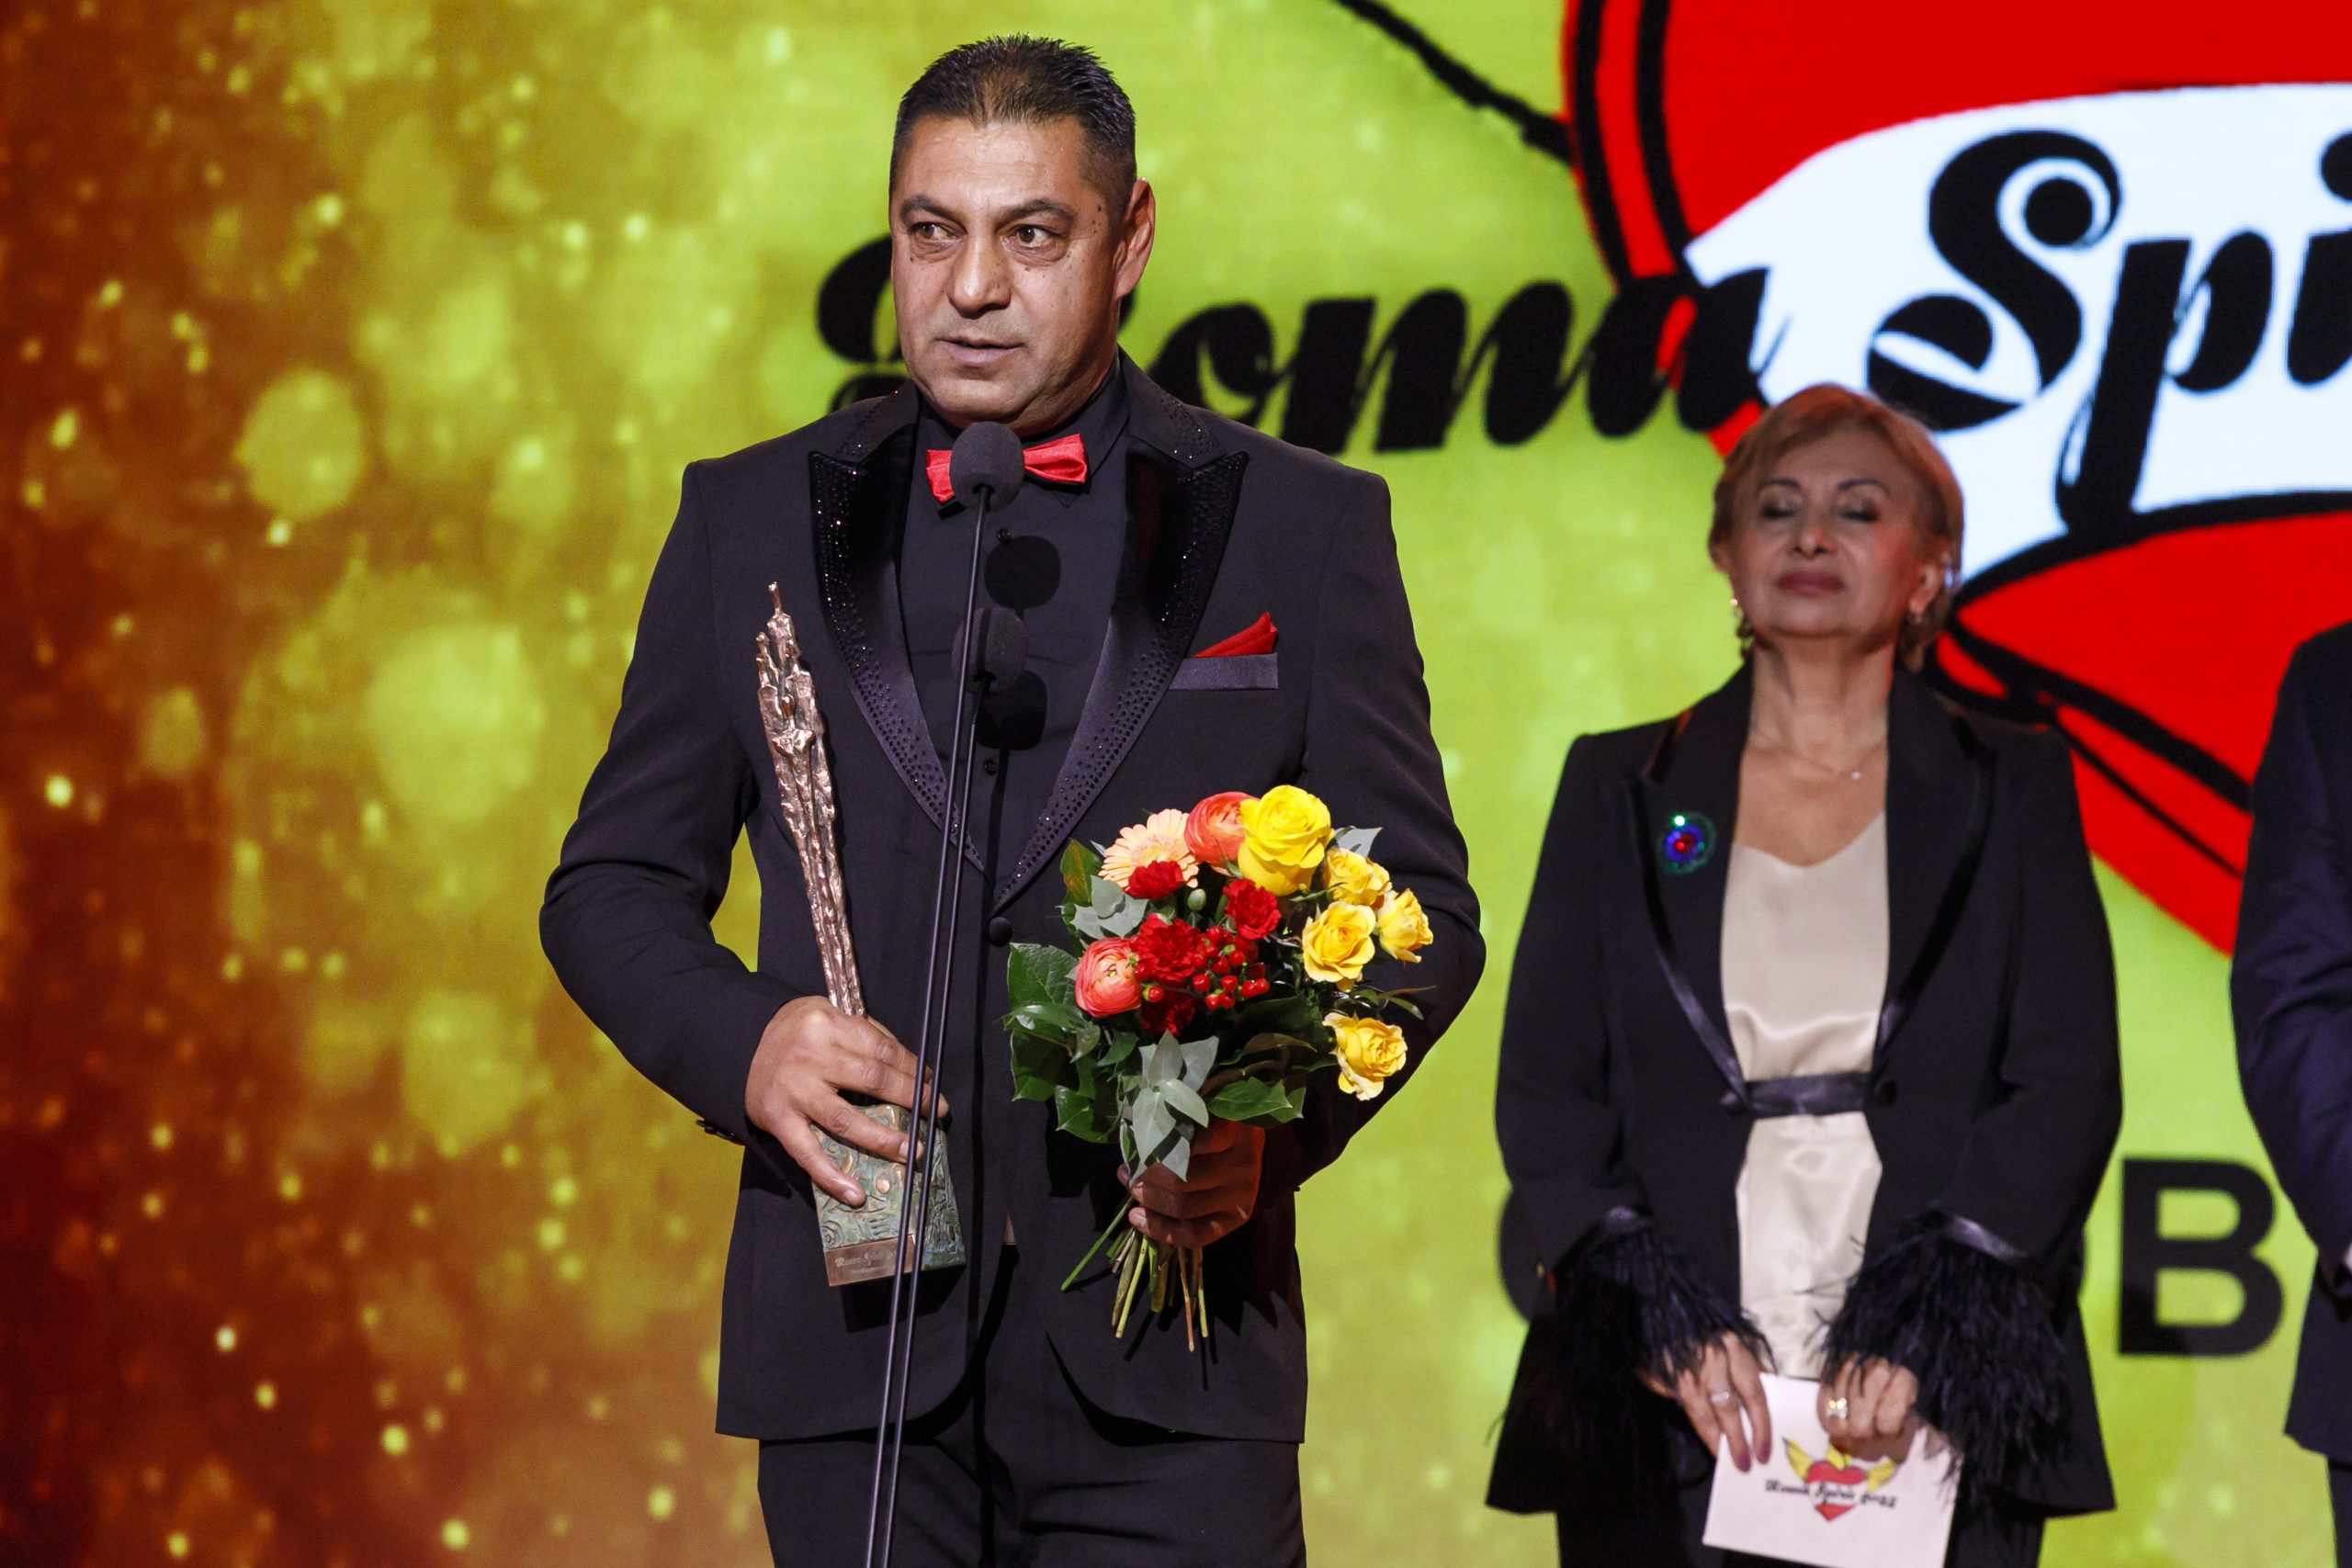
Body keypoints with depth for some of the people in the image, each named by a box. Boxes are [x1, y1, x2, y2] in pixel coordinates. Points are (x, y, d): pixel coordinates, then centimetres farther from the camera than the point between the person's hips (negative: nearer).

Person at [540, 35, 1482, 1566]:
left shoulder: (1303, 528, 7)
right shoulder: (752, 520, 11)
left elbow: (1418, 910, 7)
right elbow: (615, 885, 14)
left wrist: (1276, 1122, -11)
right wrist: (741, 1042, -7)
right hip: (856, 1336, 2)